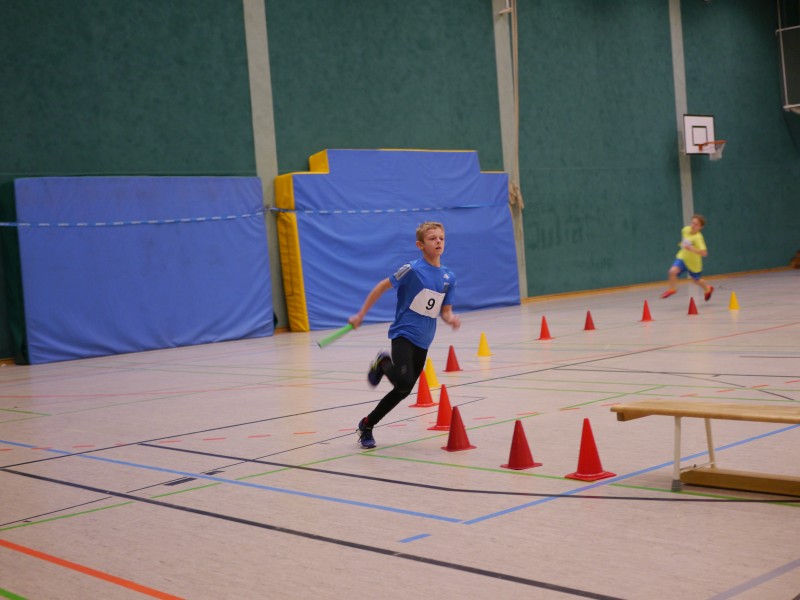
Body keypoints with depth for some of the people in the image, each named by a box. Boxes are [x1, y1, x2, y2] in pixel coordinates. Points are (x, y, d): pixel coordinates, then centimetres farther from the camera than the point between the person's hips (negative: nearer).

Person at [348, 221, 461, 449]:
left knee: (403, 391, 12)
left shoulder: (449, 277, 3)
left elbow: (445, 311, 9)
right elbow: (382, 286, -5)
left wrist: (451, 319, -15)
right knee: (404, 383, -27)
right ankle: (384, 363, 6)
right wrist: (361, 315, -4)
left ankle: (367, 425, 29)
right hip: (403, 334, -6)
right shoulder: (413, 269, -14)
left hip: (423, 341, 6)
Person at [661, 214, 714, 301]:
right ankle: (672, 289, 3)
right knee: (672, 271, -23)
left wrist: (692, 249, -50)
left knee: (696, 280, 20)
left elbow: (704, 253, -41)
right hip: (682, 257, 4)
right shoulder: (685, 229, -13)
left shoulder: (698, 238, -31)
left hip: (694, 262, -3)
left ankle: (708, 289, 53)